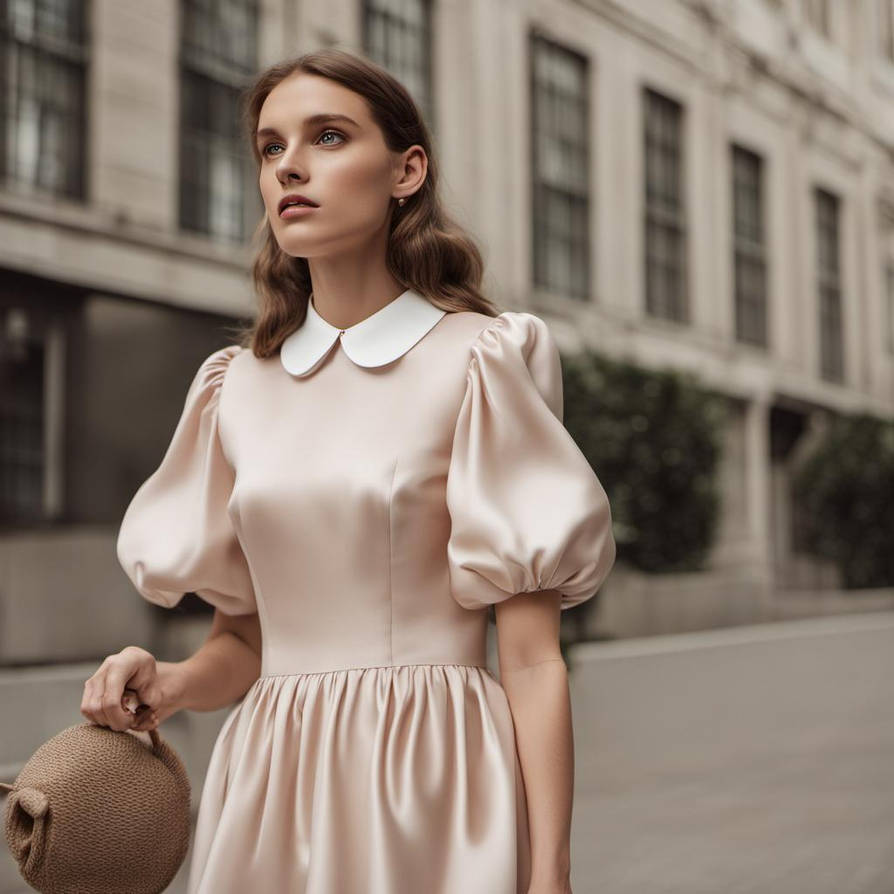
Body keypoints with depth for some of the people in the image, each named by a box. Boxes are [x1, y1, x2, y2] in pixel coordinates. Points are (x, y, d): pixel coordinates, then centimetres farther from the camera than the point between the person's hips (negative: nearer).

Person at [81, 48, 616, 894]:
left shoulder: (474, 362, -7)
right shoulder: (236, 388, 7)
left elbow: (531, 656, -10)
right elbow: (242, 640, 13)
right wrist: (169, 682, -8)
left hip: (430, 780, -4)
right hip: (266, 782, 5)